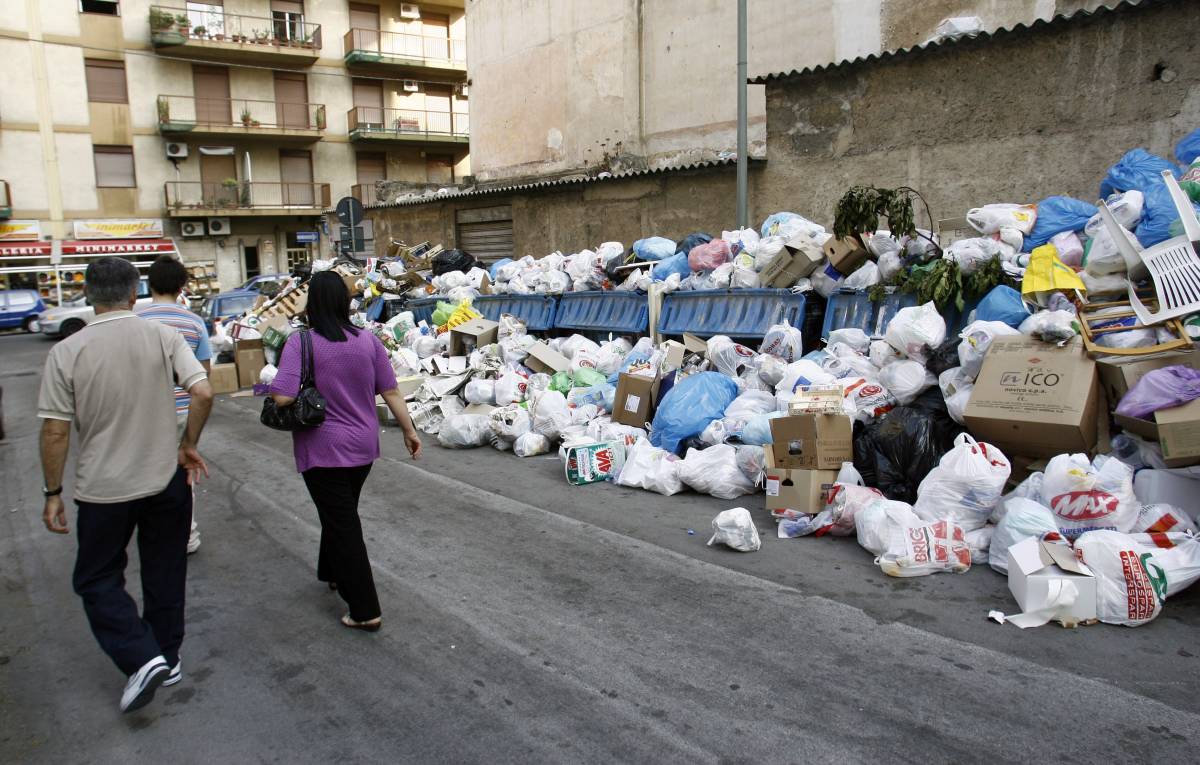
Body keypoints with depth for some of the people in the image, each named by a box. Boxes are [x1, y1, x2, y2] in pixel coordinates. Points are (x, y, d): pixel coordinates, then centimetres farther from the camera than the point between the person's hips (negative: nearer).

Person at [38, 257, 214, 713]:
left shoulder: (67, 351, -11)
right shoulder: (164, 338, -8)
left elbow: (55, 431, -9)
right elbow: (203, 393, -16)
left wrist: (53, 494, 2)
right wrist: (188, 446, 0)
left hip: (103, 490, -2)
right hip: (167, 481, 2)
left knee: (97, 580, 15)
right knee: (164, 576, 18)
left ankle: (142, 659, 0)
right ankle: (167, 659, 31)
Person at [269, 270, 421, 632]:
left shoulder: (300, 342, -16)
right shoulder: (368, 340, -3)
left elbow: (282, 397, -24)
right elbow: (391, 392, 0)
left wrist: (273, 388, -1)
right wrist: (410, 431, 11)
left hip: (325, 450, -5)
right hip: (363, 446, 5)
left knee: (342, 524, 2)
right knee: (342, 513, 26)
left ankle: (366, 611, 4)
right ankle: (334, 573, 47)